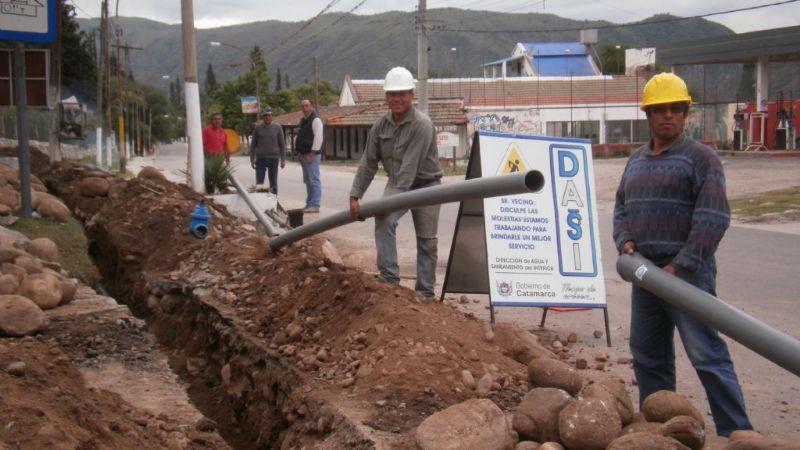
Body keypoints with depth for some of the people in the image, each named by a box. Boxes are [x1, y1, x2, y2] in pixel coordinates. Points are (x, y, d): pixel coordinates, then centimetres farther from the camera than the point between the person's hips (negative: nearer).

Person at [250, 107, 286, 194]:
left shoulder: (277, 128, 3)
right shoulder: (258, 128, 4)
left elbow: (282, 144, 6)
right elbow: (253, 144, 8)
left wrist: (283, 159, 2)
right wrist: (252, 159, 2)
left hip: (273, 158, 0)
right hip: (260, 158, 0)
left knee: (273, 183, 6)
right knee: (259, 183, 0)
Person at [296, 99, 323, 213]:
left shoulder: (315, 120, -11)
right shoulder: (303, 120, 17)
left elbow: (318, 138, -19)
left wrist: (311, 154, -21)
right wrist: (298, 151, 17)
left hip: (312, 155, -9)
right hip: (303, 155, 9)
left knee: (314, 180, -8)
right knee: (308, 181, 13)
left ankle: (315, 205, -8)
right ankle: (309, 203, 20)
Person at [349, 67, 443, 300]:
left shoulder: (422, 124, -23)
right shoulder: (381, 125, -3)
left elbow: (409, 167, -28)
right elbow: (368, 162, -1)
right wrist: (355, 196, -7)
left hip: (425, 184, -4)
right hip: (396, 183, 4)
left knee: (427, 240, 1)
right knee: (383, 221, -21)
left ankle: (425, 292, 11)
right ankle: (388, 278, -18)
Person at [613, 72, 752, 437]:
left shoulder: (700, 157, -6)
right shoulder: (636, 160, 15)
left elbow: (712, 219, -14)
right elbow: (621, 207, 21)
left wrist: (681, 264, -18)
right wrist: (624, 240, 1)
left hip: (687, 274, -7)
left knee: (707, 356, -8)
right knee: (647, 355, 14)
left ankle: (736, 434, -2)